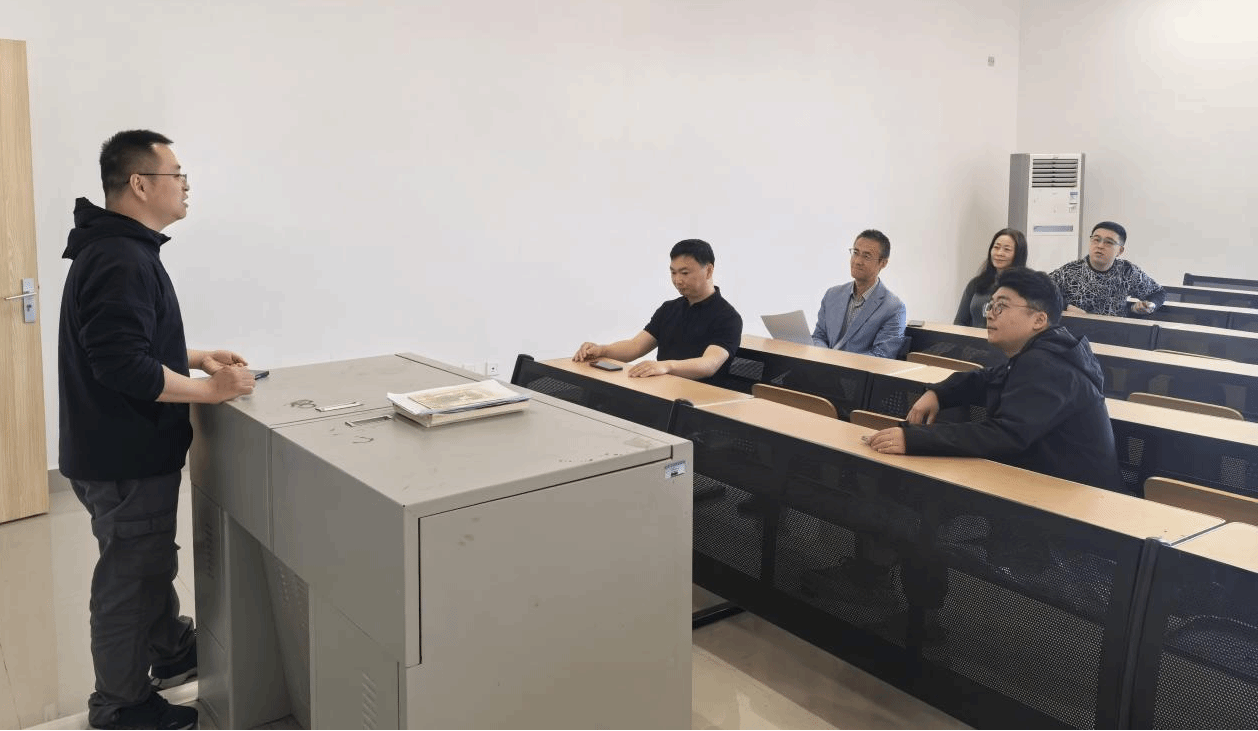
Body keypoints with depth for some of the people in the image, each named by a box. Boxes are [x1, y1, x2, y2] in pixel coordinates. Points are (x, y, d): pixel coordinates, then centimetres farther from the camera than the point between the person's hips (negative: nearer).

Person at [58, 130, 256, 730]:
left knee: (151, 561, 25)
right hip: (127, 459, -11)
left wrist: (195, 358, 12)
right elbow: (124, 366, -31)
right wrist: (210, 391, -23)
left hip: (130, 449, 11)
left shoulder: (118, 248, 10)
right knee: (130, 576, 6)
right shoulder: (120, 261, -25)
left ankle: (172, 652, 45)